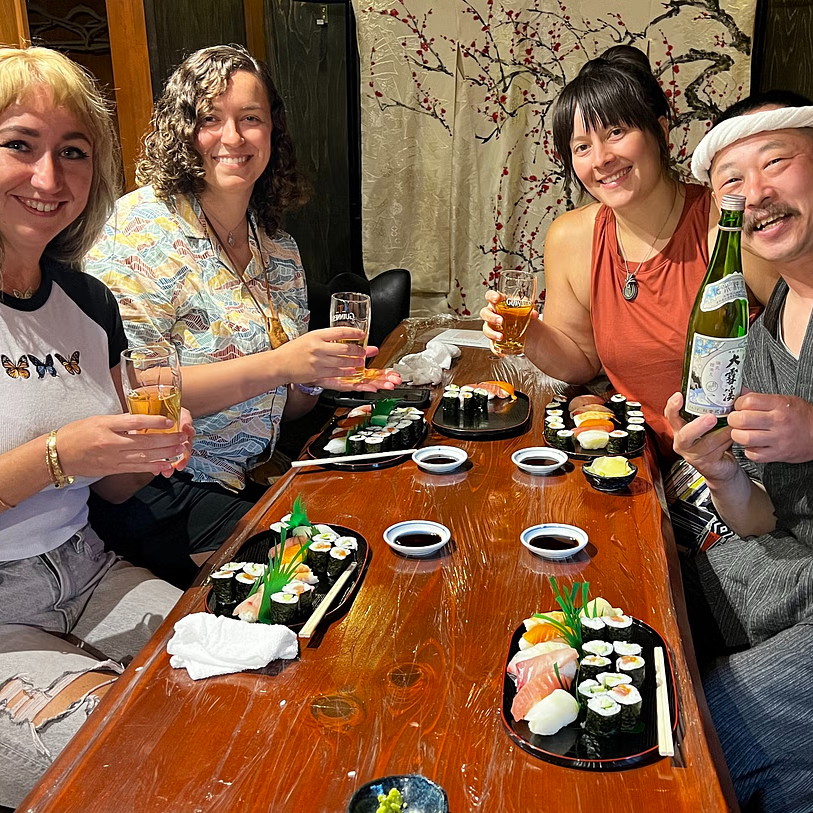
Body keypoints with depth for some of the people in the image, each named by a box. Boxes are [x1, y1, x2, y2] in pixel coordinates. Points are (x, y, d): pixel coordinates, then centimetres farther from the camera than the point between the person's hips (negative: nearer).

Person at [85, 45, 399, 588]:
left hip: (250, 478, 7)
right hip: (154, 496, -6)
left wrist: (320, 378, -5)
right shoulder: (144, 226, -10)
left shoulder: (280, 252, 9)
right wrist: (277, 365, -23)